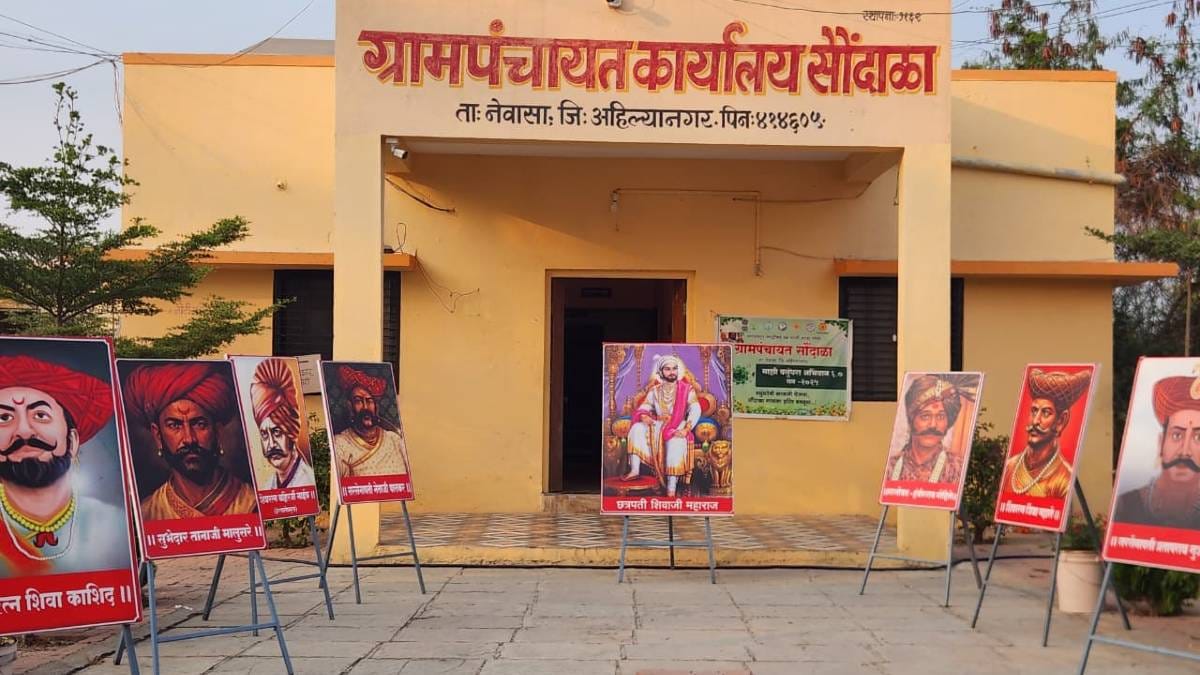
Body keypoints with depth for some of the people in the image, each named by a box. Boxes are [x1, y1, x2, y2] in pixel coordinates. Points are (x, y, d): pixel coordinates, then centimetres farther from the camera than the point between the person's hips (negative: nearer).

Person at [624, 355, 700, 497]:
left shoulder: (686, 389, -1)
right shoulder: (655, 390, 11)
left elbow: (695, 410, -12)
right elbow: (644, 406, 8)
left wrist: (686, 429, -27)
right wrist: (644, 416, -18)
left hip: (677, 427, -4)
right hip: (658, 425, 5)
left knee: (675, 444, -36)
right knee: (637, 428, -21)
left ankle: (671, 490, -40)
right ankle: (635, 470, -24)